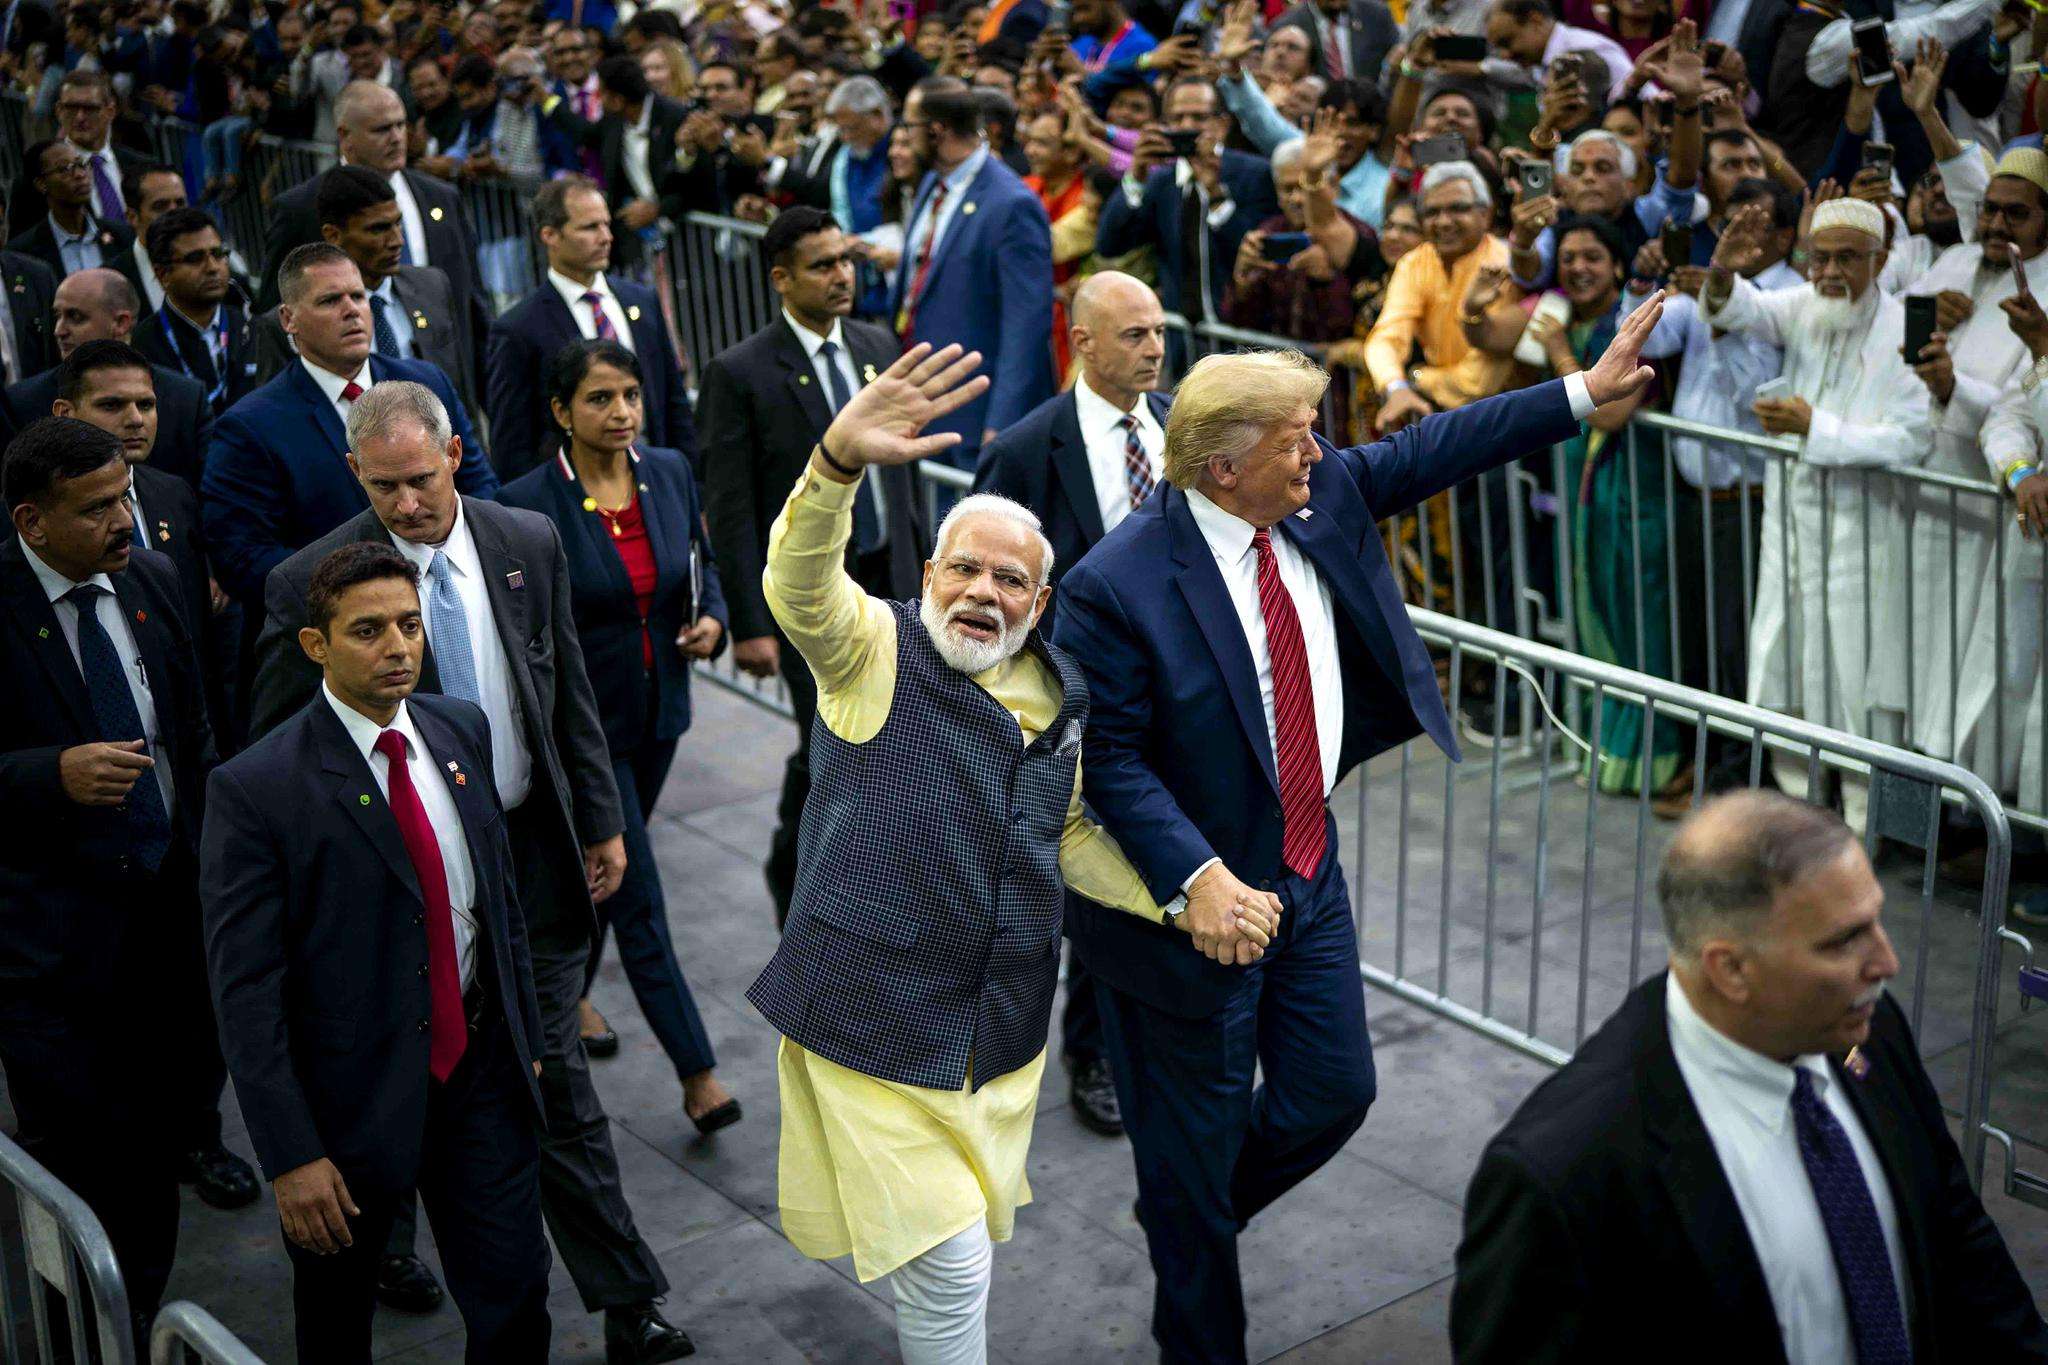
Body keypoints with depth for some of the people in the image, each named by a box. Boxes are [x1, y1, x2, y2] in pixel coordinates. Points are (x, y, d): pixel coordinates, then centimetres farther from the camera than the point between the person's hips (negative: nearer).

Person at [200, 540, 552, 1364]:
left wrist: (527, 1034, 14)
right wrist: (290, 1156, -18)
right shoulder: (256, 788, -17)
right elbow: (245, 992, -17)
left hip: (480, 1071, 4)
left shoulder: (462, 731, 1)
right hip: (354, 1094, -4)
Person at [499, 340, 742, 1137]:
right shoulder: (528, 503, -18)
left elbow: (701, 564, 12)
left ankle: (569, 993, 48)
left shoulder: (669, 473, -3)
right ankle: (697, 1074, 2)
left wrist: (712, 621, -9)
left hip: (658, 711, 6)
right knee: (636, 893, -4)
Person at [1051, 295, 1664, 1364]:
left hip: (1310, 871, 7)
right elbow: (1111, 757, -22)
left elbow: (1433, 449, 7)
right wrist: (1198, 876, -31)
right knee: (1194, 1145, 10)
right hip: (1204, 897, -7)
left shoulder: (1325, 496, -4)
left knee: (1334, 1094, 17)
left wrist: (1586, 391, 5)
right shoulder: (1116, 584, -24)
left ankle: (1196, 1217, 45)